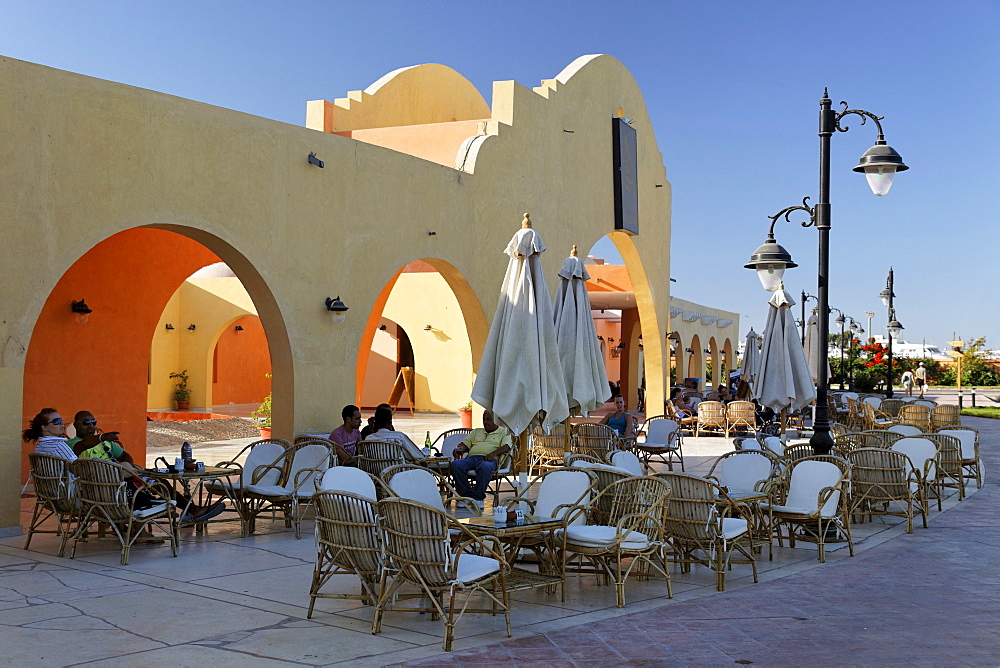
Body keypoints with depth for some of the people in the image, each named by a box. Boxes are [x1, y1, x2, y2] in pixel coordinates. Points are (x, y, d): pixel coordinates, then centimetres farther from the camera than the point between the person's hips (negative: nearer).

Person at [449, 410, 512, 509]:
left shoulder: (503, 433, 19)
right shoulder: (476, 432, 35)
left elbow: (506, 447, 0)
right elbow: (466, 443, 25)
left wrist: (494, 453, -20)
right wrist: (459, 449, 0)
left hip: (488, 459, -4)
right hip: (471, 458, 4)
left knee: (485, 467, -42)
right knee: (455, 464, -29)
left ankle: (478, 497, -29)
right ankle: (467, 495, -22)